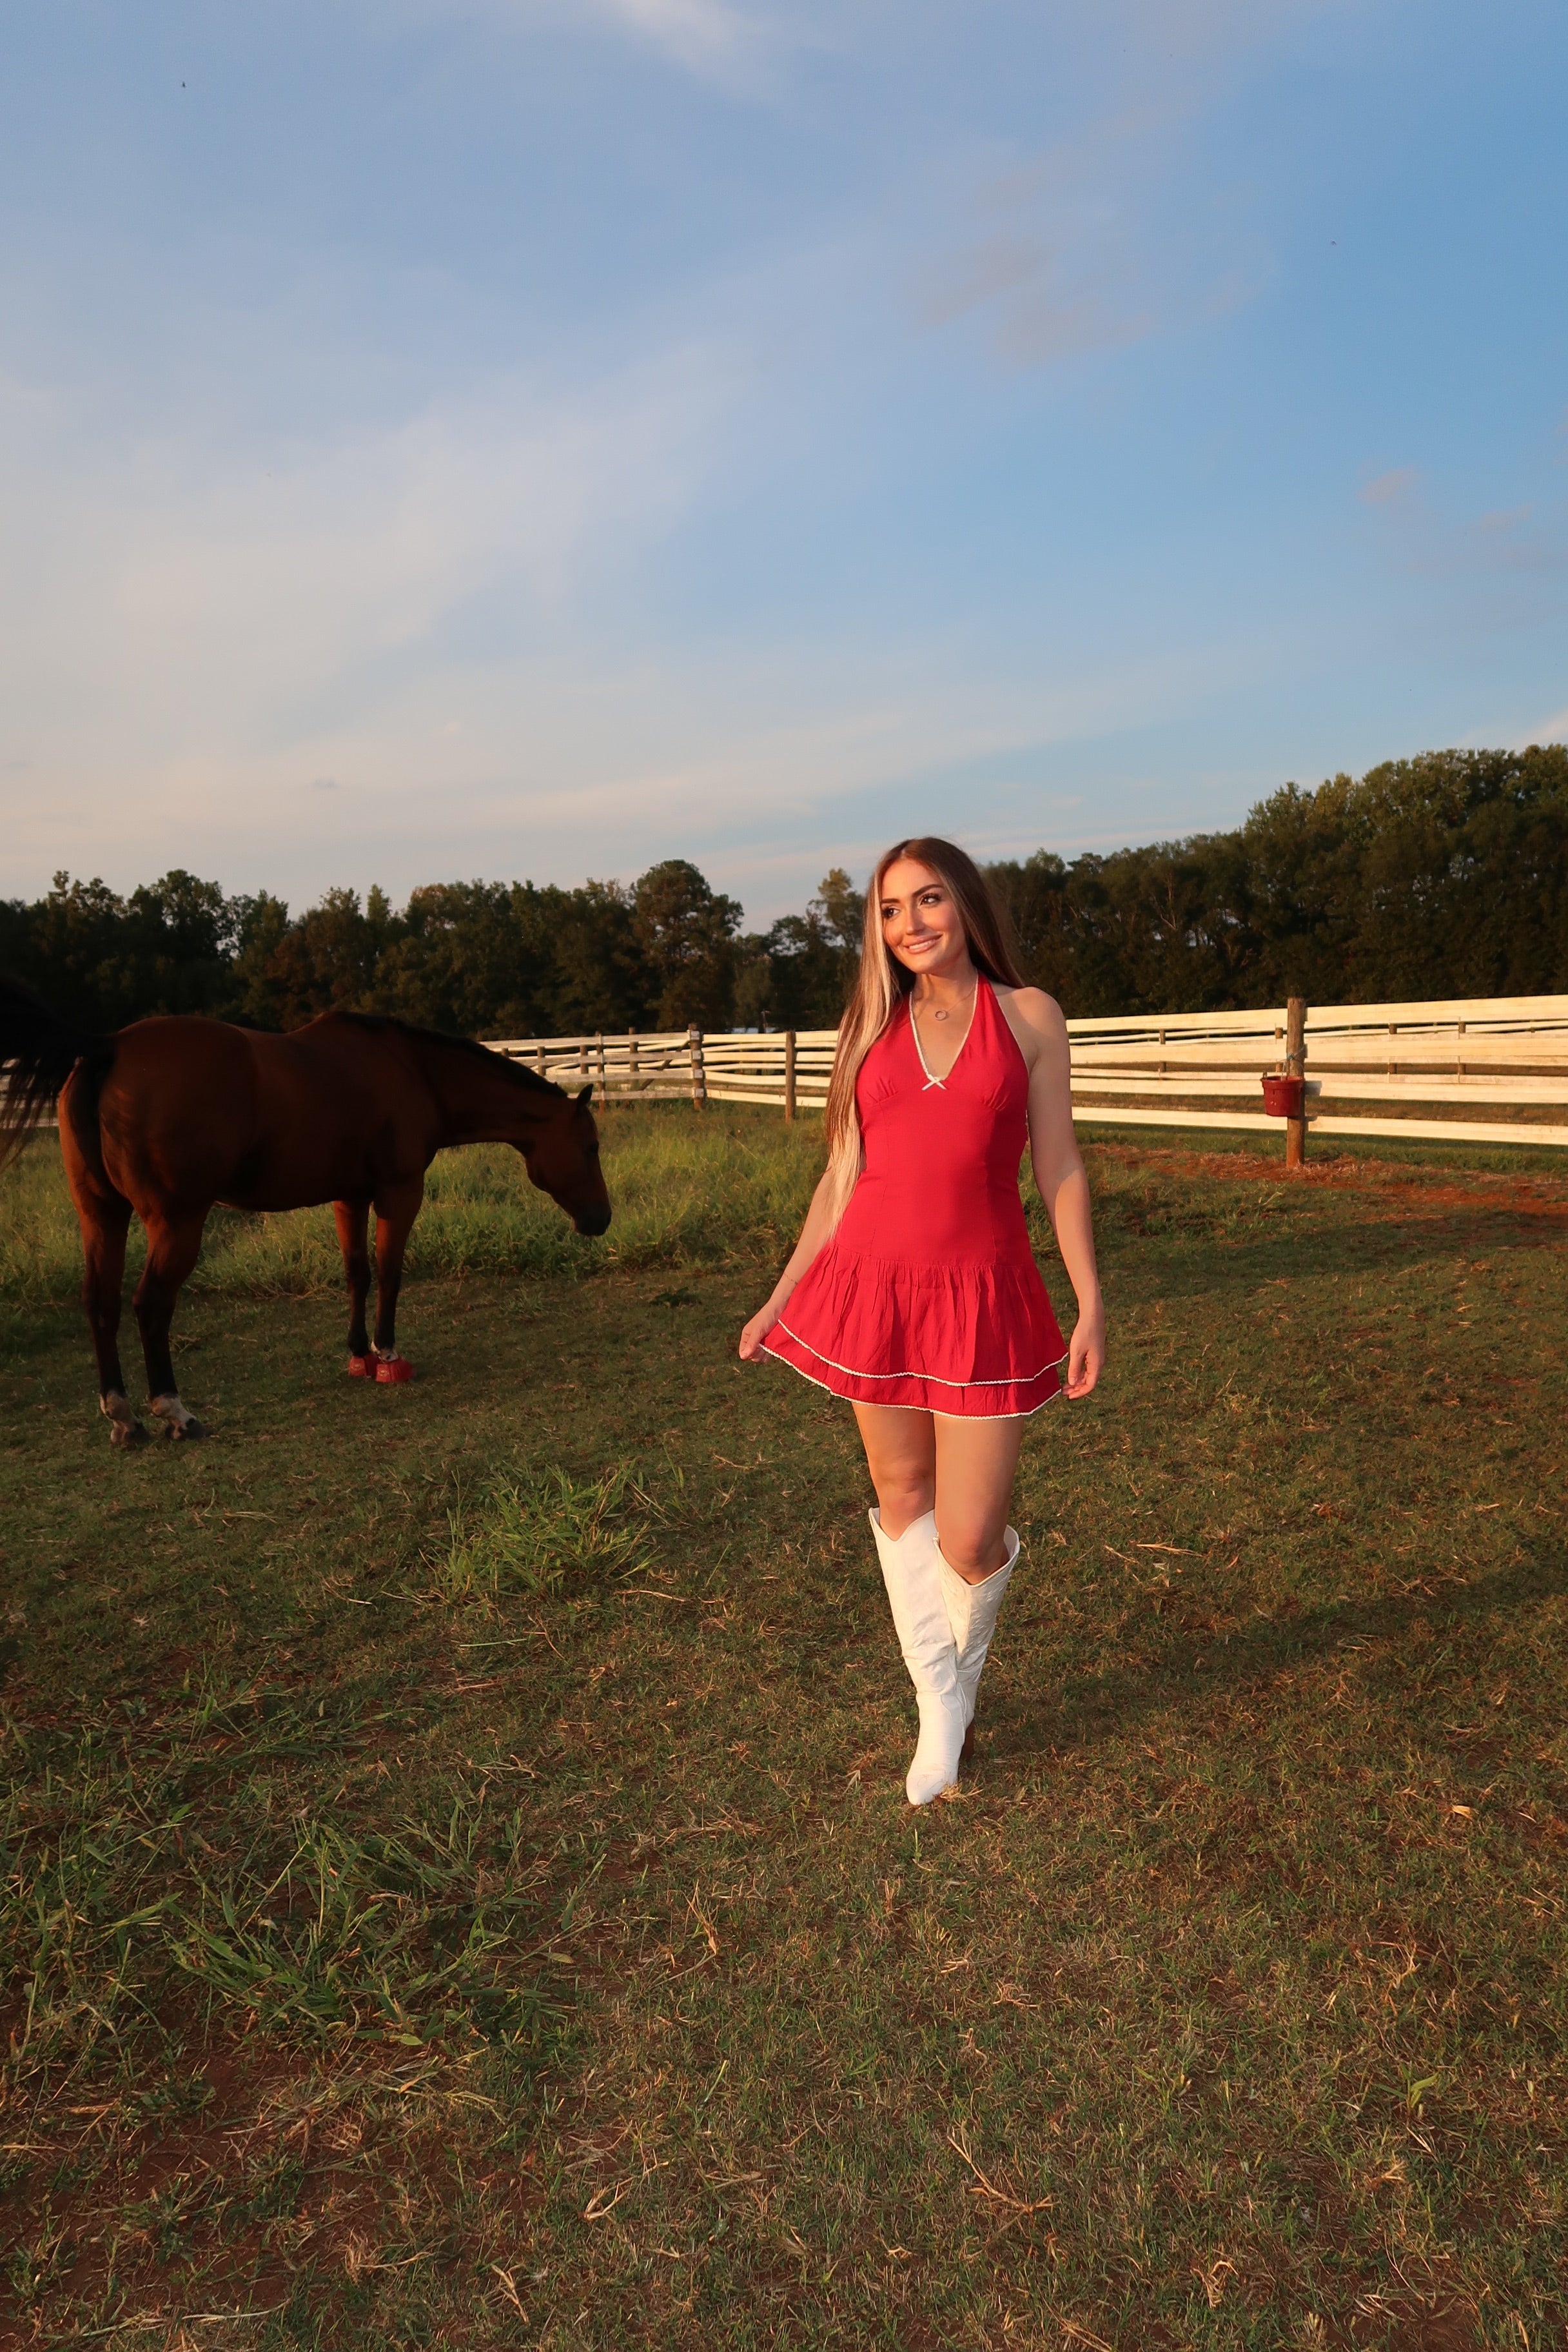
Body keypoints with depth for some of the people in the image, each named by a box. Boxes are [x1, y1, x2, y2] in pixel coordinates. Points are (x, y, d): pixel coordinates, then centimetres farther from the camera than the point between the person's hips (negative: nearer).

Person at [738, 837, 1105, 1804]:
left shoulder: (1029, 1014, 3)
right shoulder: (873, 1026, 9)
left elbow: (1060, 1168, 2)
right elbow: (842, 1176, 12)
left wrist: (1092, 1304, -3)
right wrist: (781, 1298, 12)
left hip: (981, 1294, -3)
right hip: (874, 1286, 3)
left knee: (971, 1540, -2)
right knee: (902, 1498, 12)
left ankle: (964, 1672, 33)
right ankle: (940, 1709, 31)